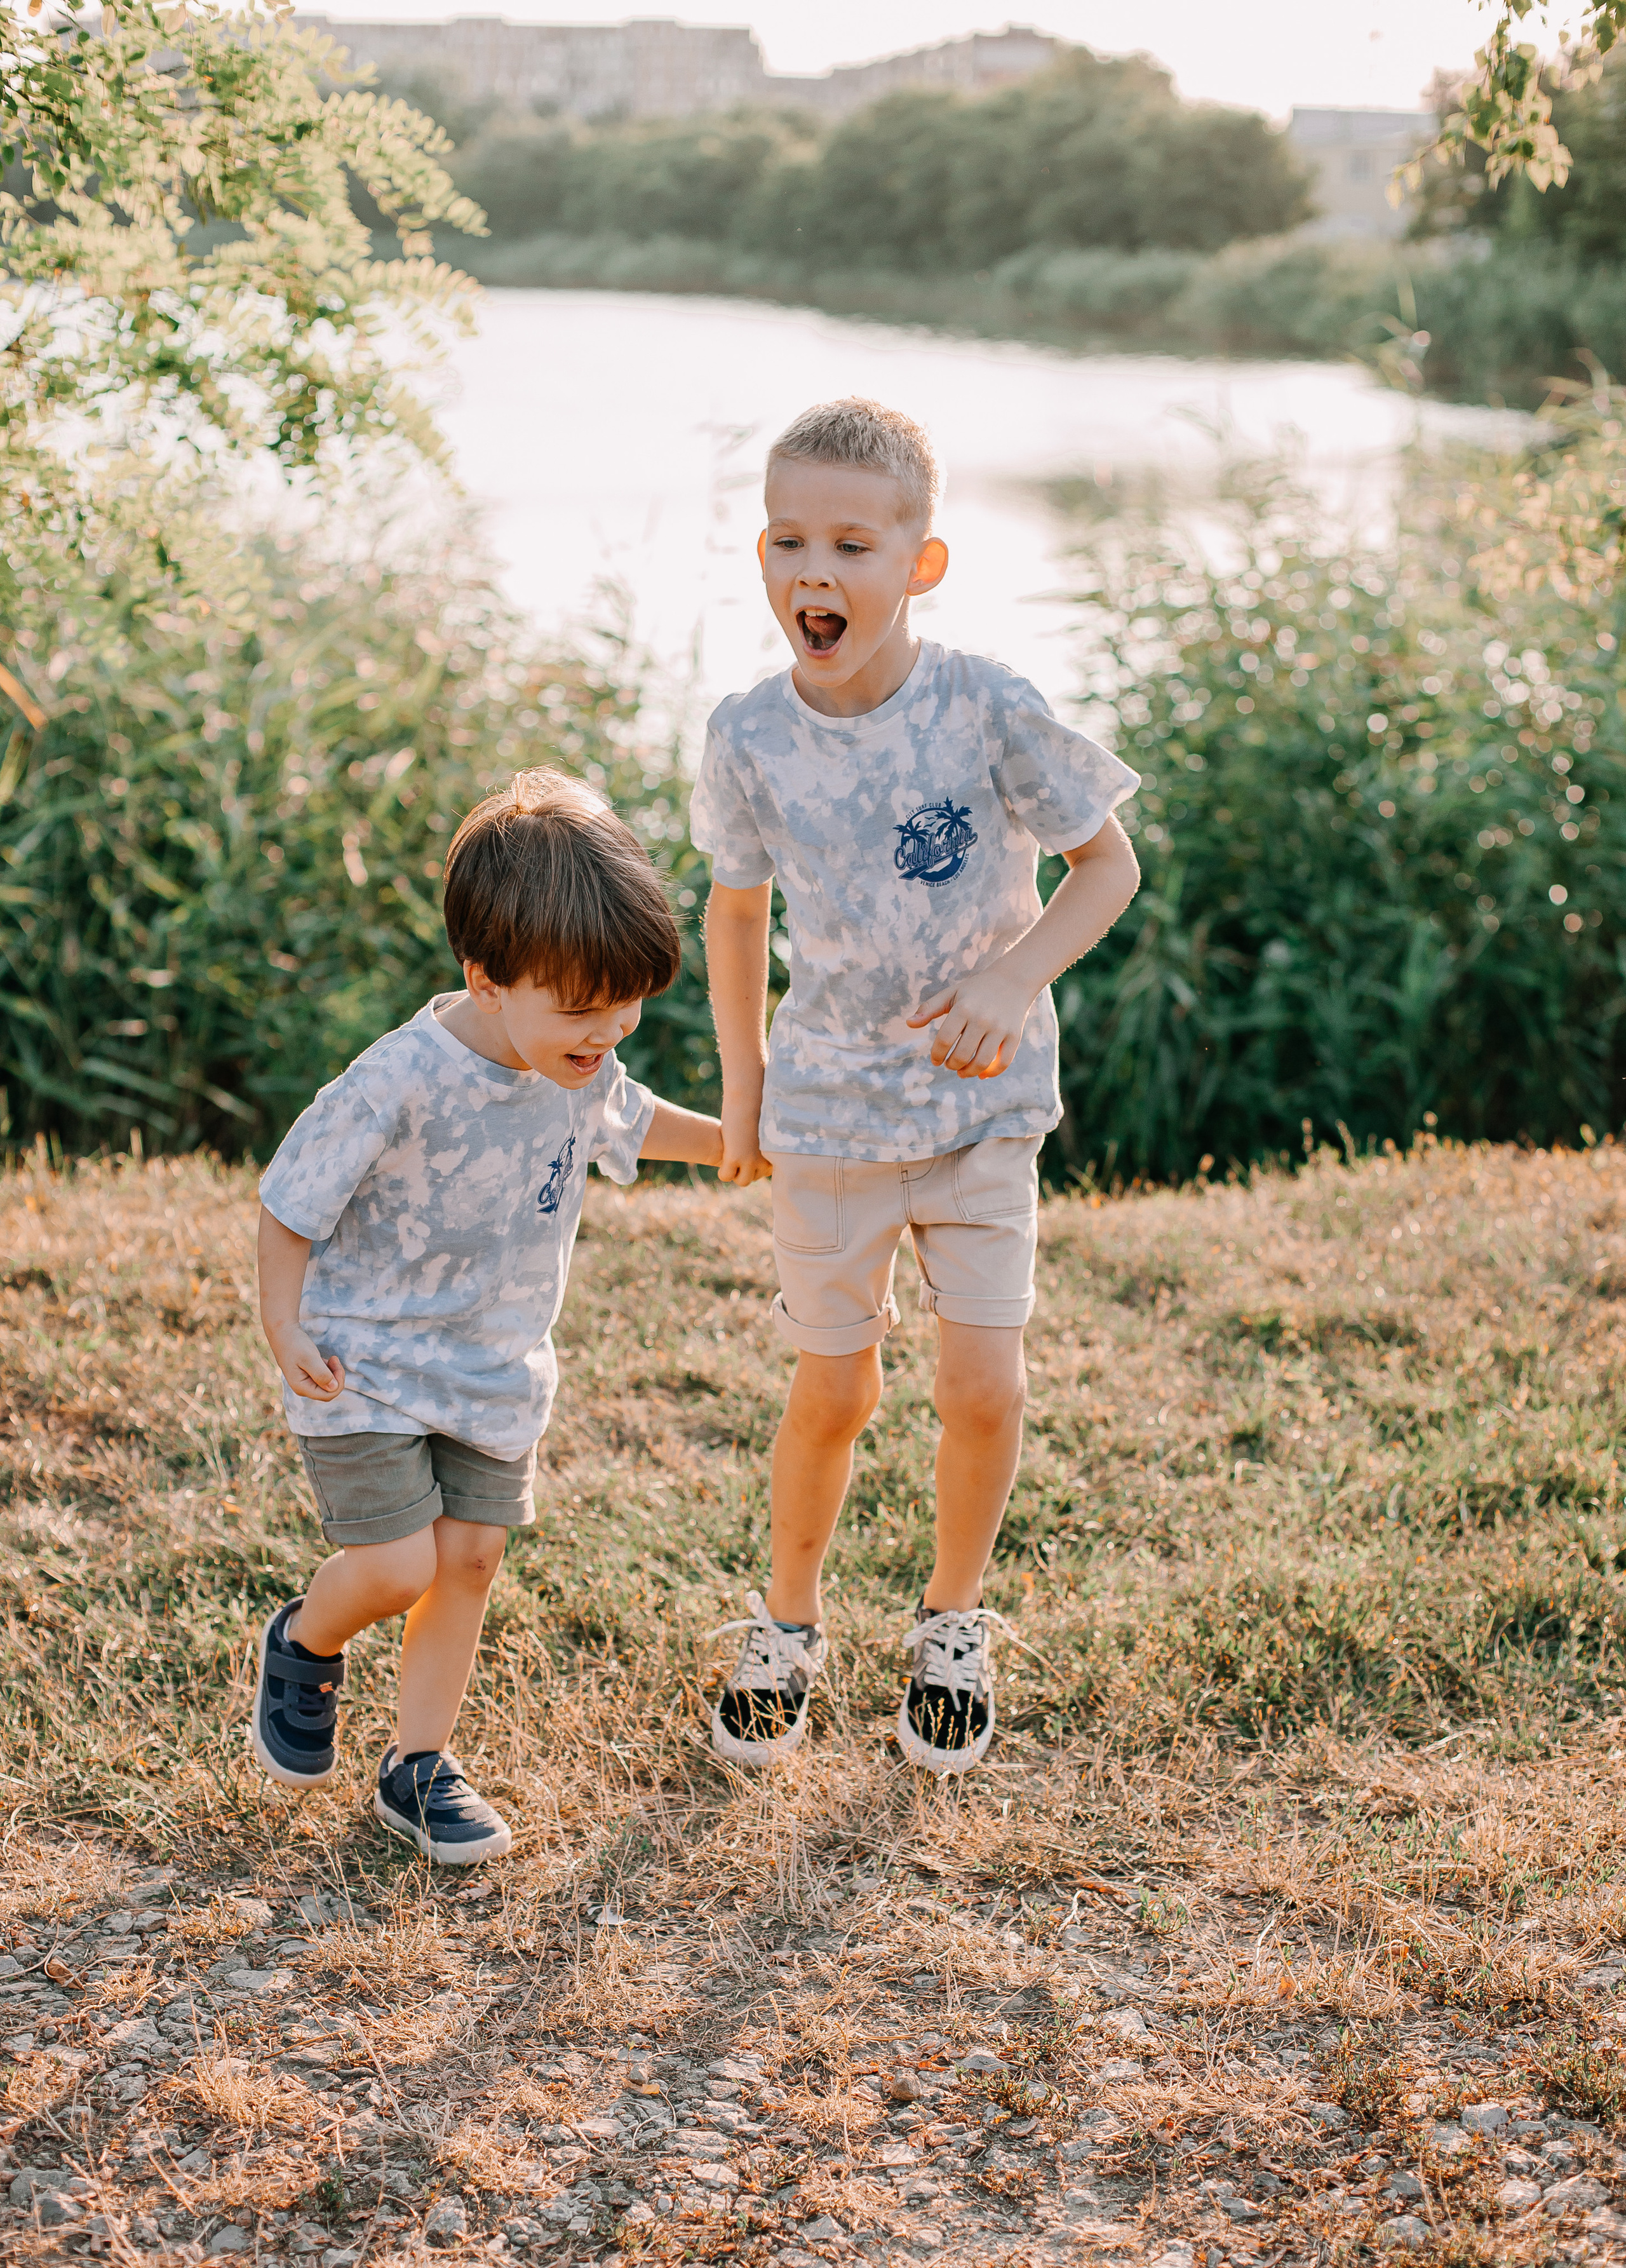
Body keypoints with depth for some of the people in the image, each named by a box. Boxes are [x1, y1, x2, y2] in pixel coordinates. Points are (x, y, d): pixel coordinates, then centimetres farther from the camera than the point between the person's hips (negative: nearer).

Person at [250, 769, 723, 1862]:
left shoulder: (582, 1067, -8)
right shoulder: (400, 1086, -29)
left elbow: (628, 1121, 18)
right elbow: (291, 1204, -17)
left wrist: (733, 1139, 26)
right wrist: (285, 1327, -23)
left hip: (497, 1373, 6)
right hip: (367, 1367, -6)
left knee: (470, 1560, 7)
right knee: (399, 1568, -11)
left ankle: (420, 1766, 23)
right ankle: (305, 1642, 23)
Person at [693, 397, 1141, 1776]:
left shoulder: (990, 714, -19)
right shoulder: (752, 742, -11)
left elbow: (1108, 865, -7)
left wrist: (1017, 981, -22)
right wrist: (741, 1082, 8)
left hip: (983, 1103, -1)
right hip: (830, 1109, 1)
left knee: (985, 1386, -2)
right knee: (835, 1394, 7)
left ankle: (955, 1618, 25)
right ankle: (787, 1622, 33)